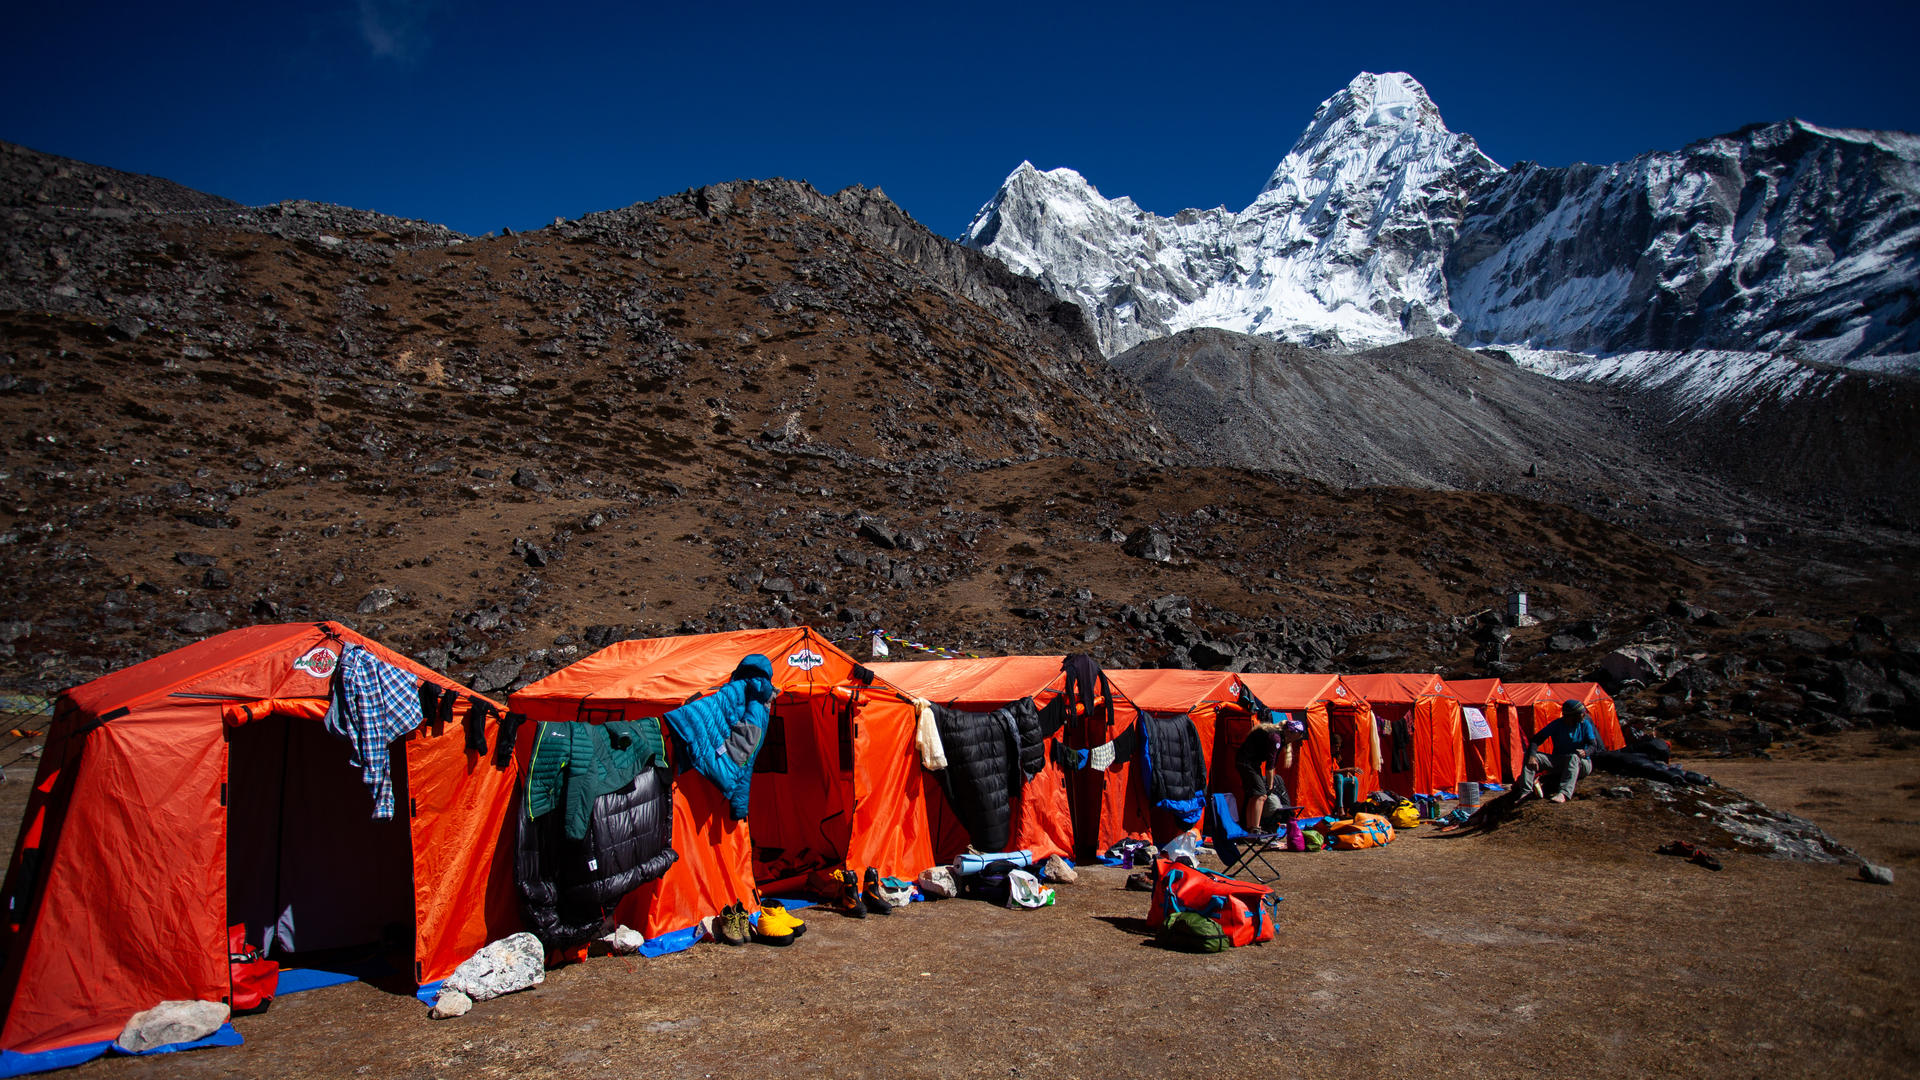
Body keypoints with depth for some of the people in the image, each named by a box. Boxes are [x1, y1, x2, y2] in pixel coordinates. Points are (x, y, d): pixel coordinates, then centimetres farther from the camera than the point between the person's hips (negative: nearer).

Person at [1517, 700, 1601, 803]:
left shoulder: (1585, 724, -5)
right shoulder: (1557, 725, -7)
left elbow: (1593, 745, -9)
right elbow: (1535, 740, -11)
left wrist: (1585, 752, -34)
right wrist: (1532, 756, -30)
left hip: (1581, 764, -2)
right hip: (1558, 763, 2)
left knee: (1573, 758, -39)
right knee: (1530, 757, -20)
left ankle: (1563, 794, -54)